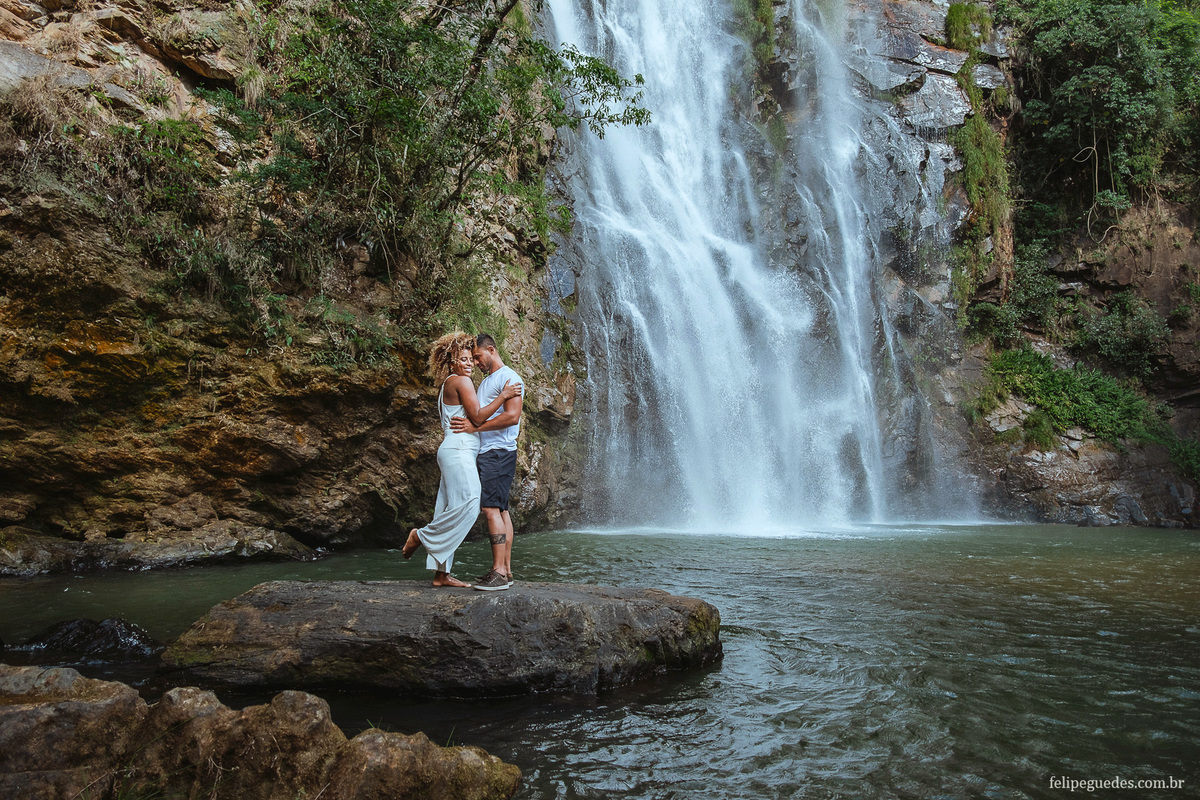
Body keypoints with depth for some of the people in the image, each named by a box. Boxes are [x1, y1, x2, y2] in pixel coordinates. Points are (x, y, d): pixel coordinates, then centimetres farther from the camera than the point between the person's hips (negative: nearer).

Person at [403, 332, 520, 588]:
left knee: (452, 510, 5)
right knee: (469, 504, -15)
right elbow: (476, 415, -13)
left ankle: (441, 573, 4)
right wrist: (502, 396, -8)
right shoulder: (460, 381, -6)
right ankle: (422, 535, -1)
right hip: (458, 449, -10)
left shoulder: (447, 385, 23)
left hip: (457, 452, 10)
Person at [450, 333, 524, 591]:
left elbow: (512, 417, -18)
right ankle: (505, 570, 8)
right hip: (485, 452, 9)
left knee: (491, 508, -14)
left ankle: (499, 572, -14)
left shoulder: (509, 377, -6)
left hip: (499, 451, -9)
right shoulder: (485, 382, 24)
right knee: (500, 509, 7)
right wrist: (468, 422, 6)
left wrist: (475, 427, -17)